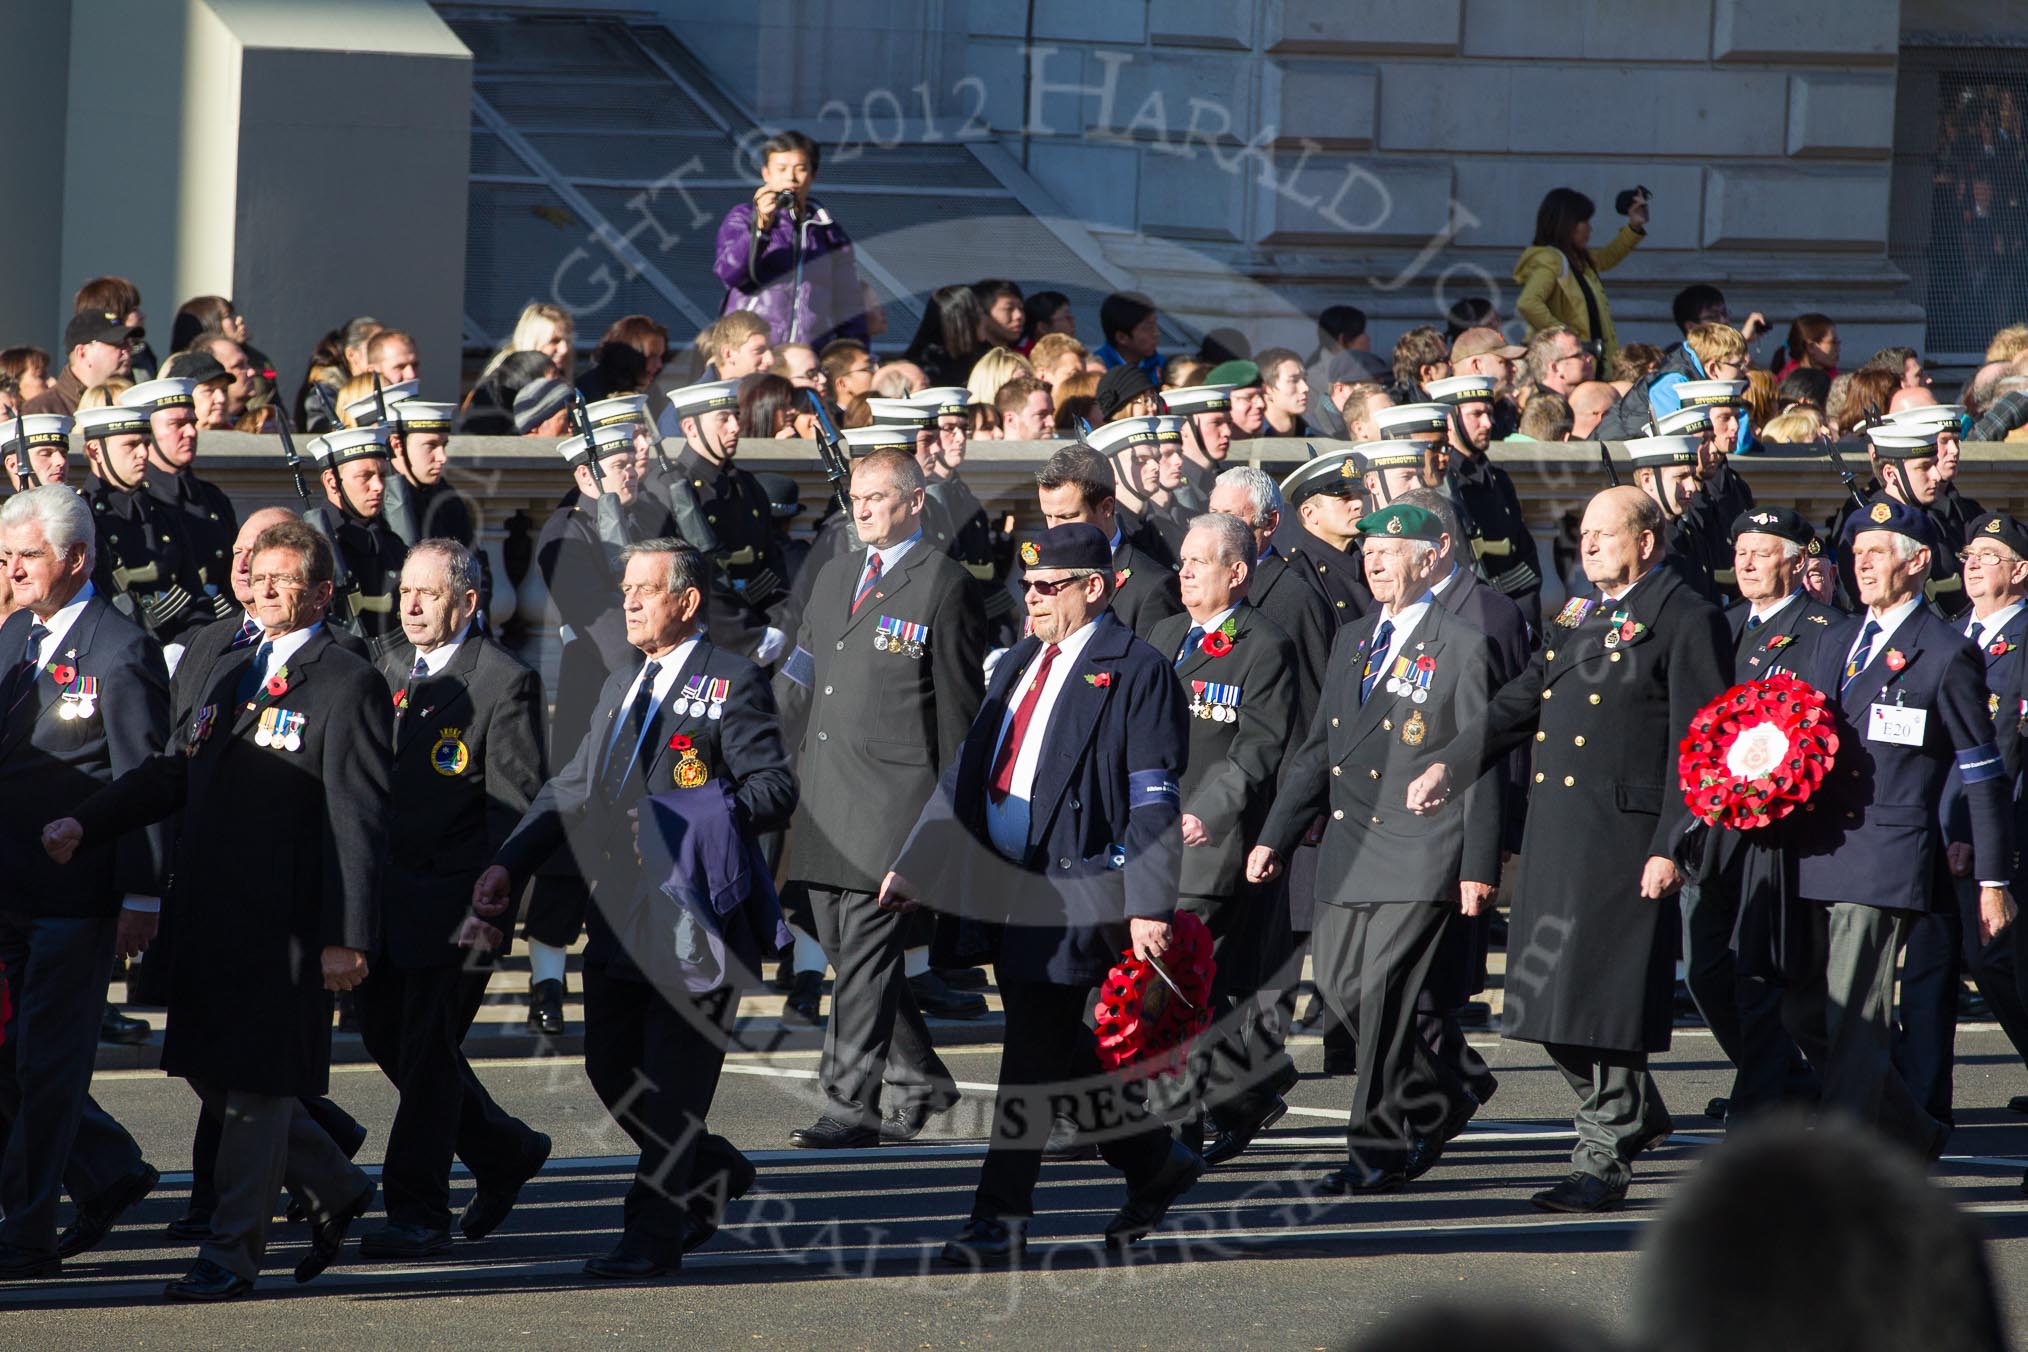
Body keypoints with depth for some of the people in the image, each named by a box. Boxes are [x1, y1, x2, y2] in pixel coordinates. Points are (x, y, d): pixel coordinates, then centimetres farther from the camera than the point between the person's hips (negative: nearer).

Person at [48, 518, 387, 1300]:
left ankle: (231, 1255, 5)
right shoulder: (230, 676, 18)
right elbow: (174, 772, 18)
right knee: (213, 1071, 11)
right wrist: (86, 824, 2)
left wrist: (347, 938, -16)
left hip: (287, 920, -8)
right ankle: (334, 1190, 27)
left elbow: (359, 819, -11)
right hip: (213, 912, 8)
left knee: (256, 1081, -2)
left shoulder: (347, 686, -7)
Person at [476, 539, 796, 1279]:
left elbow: (776, 789, -13)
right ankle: (715, 1174, 31)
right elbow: (571, 789, 20)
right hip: (621, 919, 8)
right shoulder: (621, 685, 19)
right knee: (613, 1074, 11)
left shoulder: (733, 683, -6)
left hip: (696, 919, -8)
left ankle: (653, 1234, 2)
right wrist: (509, 862, 9)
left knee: (673, 1086, -4)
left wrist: (695, 816, -27)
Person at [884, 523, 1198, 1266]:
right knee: (1057, 1048, 13)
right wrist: (914, 865, 17)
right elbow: (966, 771, 21)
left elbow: (1153, 804, -11)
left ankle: (1002, 1220, -5)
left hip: (1077, 887, -8)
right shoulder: (1019, 664, 18)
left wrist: (1148, 907, -16)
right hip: (1004, 882, 8)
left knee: (1036, 1052, -8)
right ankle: (1155, 1162, 30)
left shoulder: (1136, 672, -6)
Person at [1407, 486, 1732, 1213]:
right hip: (1554, 836, 8)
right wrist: (1449, 765, 8)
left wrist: (1671, 847, -16)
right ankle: (1634, 1114, 28)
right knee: (1550, 991, 9)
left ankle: (1603, 1162, 3)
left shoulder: (1686, 620, -6)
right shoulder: (1578, 617, 18)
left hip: (1625, 838, -8)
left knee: (1607, 996, -4)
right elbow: (1519, 703, 21)